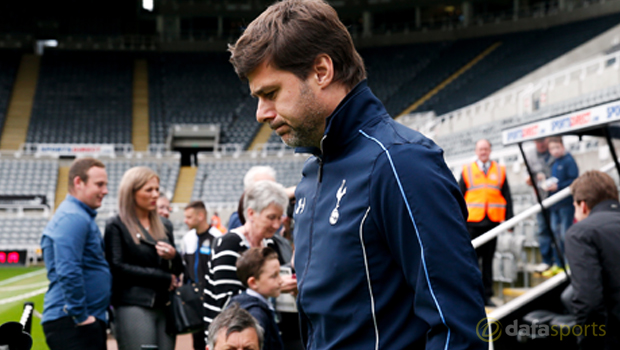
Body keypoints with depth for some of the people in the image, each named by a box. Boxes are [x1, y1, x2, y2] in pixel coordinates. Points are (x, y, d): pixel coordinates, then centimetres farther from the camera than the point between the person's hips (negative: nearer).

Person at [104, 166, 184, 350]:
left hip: (164, 306, 6)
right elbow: (117, 268, -10)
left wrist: (173, 257, -5)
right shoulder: (116, 226, 1)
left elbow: (178, 270, 20)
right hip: (133, 306, -6)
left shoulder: (164, 226, 18)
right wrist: (165, 279, -7)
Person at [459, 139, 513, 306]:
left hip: (493, 221, 1)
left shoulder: (500, 171, 10)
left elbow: (507, 197, 11)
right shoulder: (467, 171, 6)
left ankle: (486, 295, 13)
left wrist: (509, 219, 4)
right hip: (472, 222, -1)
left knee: (488, 259, 7)